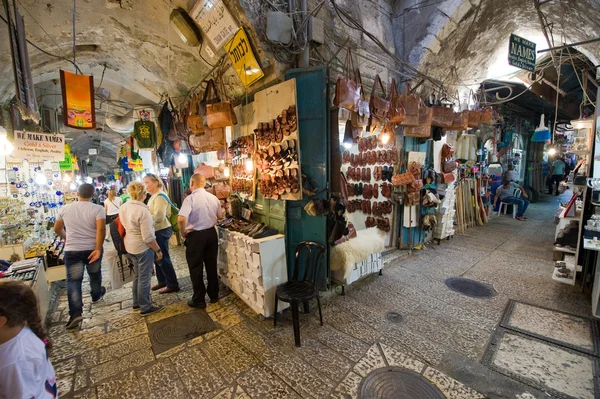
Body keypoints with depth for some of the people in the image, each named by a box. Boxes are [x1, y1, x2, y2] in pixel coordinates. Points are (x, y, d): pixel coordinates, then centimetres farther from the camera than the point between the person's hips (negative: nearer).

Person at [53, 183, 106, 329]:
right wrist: (98, 248, -18)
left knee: (73, 280, 4)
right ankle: (96, 295, 43)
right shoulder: (98, 209, -11)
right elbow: (101, 229, -23)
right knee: (95, 274, 21)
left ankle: (75, 313, -2)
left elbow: (57, 229, 12)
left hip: (72, 250, 1)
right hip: (92, 249, -1)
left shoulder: (65, 209, 0)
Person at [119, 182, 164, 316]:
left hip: (130, 246, 9)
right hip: (143, 248, -8)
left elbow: (125, 225, 14)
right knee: (144, 278, 6)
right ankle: (145, 307, 19)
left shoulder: (123, 207, 0)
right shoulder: (142, 210, -25)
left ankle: (137, 302, 38)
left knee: (138, 275, 23)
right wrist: (158, 250, -14)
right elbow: (148, 237, -24)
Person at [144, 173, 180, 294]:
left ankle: (172, 285, 12)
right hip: (157, 230, 10)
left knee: (163, 258, 0)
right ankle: (162, 281, 34)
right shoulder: (154, 196, 12)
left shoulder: (160, 197, -18)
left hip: (161, 231, -10)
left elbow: (158, 216, -26)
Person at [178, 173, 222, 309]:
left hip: (195, 236, -5)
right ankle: (214, 295, 30)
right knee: (211, 265, 17)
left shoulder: (190, 199, -17)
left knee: (196, 268, 9)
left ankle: (199, 300, 20)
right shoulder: (214, 198, 2)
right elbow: (219, 216, 14)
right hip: (211, 233, 5)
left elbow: (181, 219, -28)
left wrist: (183, 234, -13)